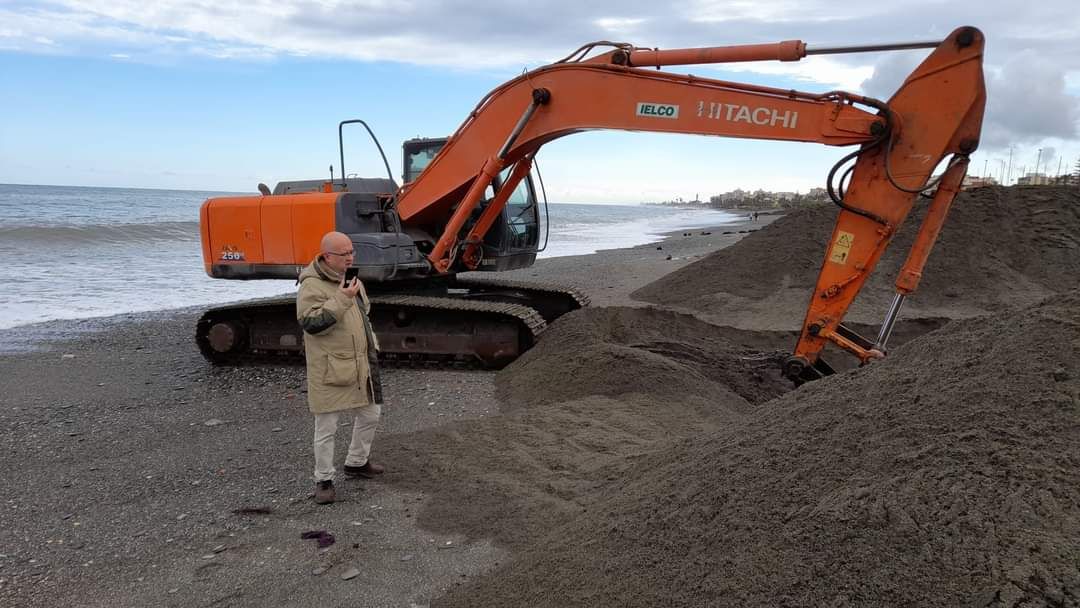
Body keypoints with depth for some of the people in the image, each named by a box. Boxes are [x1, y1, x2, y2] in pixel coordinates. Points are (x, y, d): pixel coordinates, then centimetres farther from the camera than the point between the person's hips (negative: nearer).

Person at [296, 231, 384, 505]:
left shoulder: (349, 281, 11)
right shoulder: (312, 286, -16)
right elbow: (309, 322, -27)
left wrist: (370, 346, 21)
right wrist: (340, 300, -30)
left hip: (359, 367, 8)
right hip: (329, 371, -8)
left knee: (370, 415, 19)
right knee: (326, 428, 2)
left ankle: (357, 463, 39)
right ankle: (324, 480, 17)